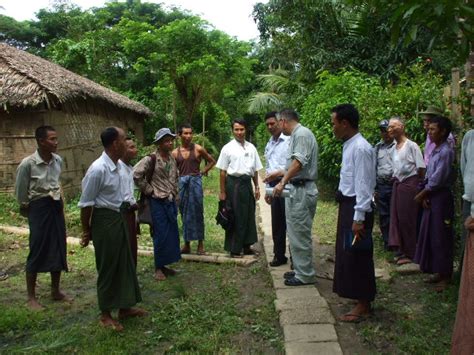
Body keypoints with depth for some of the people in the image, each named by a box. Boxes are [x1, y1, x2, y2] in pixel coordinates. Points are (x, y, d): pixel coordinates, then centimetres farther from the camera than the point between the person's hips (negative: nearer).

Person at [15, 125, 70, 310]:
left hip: (56, 207, 6)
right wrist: (27, 209, 6)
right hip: (39, 208, -6)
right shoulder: (27, 163, -16)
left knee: (58, 250, 11)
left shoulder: (58, 160, 1)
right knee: (37, 251, -1)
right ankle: (31, 297, 13)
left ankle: (56, 291, 25)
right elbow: (20, 191, -4)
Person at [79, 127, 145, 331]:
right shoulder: (98, 169, -23)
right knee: (107, 267, 5)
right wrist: (86, 231, -8)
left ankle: (125, 307, 33)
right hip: (104, 220, -8)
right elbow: (86, 203, -16)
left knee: (125, 264, 17)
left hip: (120, 217, 8)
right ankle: (105, 315, 22)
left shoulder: (119, 166, 1)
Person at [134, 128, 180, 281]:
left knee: (172, 234, 10)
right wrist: (149, 190, -13)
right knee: (161, 235, 0)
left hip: (171, 201, 7)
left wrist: (175, 195, 13)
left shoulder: (172, 159, 8)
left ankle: (164, 265, 24)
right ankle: (158, 268, 15)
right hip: (158, 202, -7)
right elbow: (135, 175, -20)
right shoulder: (151, 159, -14)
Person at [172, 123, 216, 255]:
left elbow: (212, 161, 10)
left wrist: (202, 172, 1)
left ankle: (200, 244, 9)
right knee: (185, 215, 9)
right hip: (181, 183, 2)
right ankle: (187, 245, 19)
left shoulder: (198, 149, -1)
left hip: (195, 181, -2)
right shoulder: (175, 153, 4)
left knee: (197, 213, 0)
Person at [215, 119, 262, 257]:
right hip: (234, 183, -5)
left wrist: (257, 187, 11)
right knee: (235, 217, 2)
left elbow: (255, 169, 14)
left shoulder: (251, 147, 9)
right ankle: (234, 249, 14)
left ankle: (246, 246, 27)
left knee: (249, 215, 11)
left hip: (247, 183, 5)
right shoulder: (228, 148, -4)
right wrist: (222, 192, -5)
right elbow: (222, 171, -4)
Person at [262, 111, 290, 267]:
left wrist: (279, 173, -25)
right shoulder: (269, 145, 16)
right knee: (277, 223, 13)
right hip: (274, 186, 7)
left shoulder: (289, 141, -9)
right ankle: (279, 255, 24)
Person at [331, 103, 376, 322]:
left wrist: (359, 218, -22)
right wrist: (349, 213, 16)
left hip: (356, 207, -10)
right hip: (347, 205, 10)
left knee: (357, 256, 1)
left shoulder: (360, 148, -19)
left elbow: (363, 185, -21)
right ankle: (360, 298, 34)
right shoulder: (349, 146, 10)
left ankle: (363, 306, 16)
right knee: (347, 254, 18)